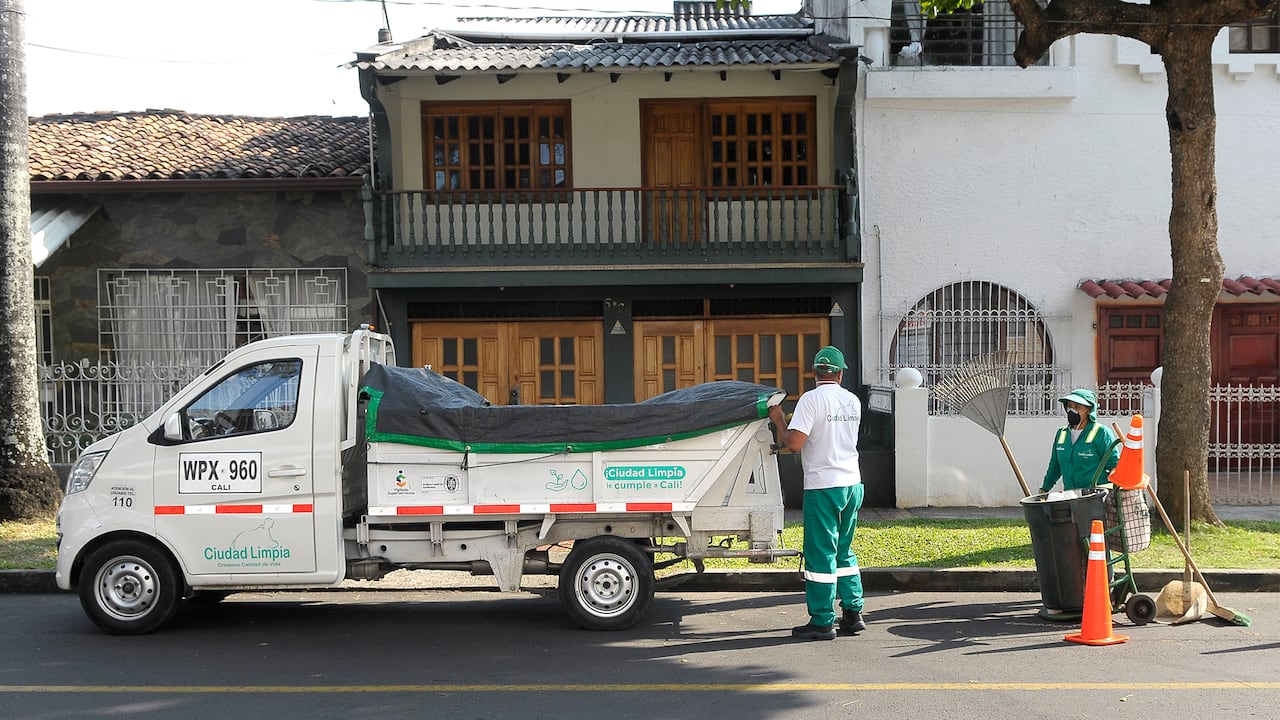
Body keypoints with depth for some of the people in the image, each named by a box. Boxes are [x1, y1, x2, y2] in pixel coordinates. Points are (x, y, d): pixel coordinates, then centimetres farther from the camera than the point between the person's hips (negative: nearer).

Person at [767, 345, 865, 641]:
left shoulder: (812, 399, -12)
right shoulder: (853, 401, 10)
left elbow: (794, 443, -18)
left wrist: (778, 420, 0)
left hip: (823, 486, -7)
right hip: (852, 483, 7)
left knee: (821, 555, -1)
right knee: (844, 551, 18)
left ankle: (822, 622, 3)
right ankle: (853, 614, 20)